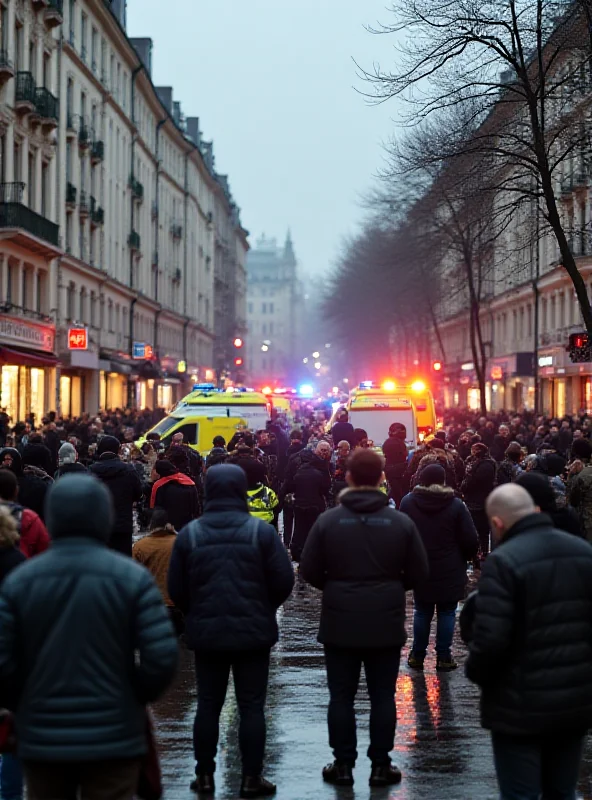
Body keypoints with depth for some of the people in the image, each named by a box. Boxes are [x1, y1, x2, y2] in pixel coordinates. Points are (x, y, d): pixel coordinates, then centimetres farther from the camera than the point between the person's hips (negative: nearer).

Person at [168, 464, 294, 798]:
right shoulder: (261, 531, -8)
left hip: (206, 632, 2)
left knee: (208, 704, 11)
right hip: (253, 631, -2)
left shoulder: (189, 534, -3)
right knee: (252, 706, 5)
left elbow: (177, 589, -1)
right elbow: (284, 581, -7)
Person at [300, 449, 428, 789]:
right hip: (386, 624, 0)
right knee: (383, 696, 9)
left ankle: (343, 764, 14)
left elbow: (309, 571, -4)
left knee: (342, 696, 9)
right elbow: (419, 574, -1)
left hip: (340, 623, 0)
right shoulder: (401, 522, -6)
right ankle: (381, 765, 13)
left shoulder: (328, 520, -7)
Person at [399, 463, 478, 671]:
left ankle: (417, 655, 17)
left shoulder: (408, 502, -3)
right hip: (449, 572, -2)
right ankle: (443, 657, 8)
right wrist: (466, 557, 11)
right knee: (447, 612, 8)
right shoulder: (456, 506, -10)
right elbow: (471, 539, -9)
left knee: (422, 612, 14)